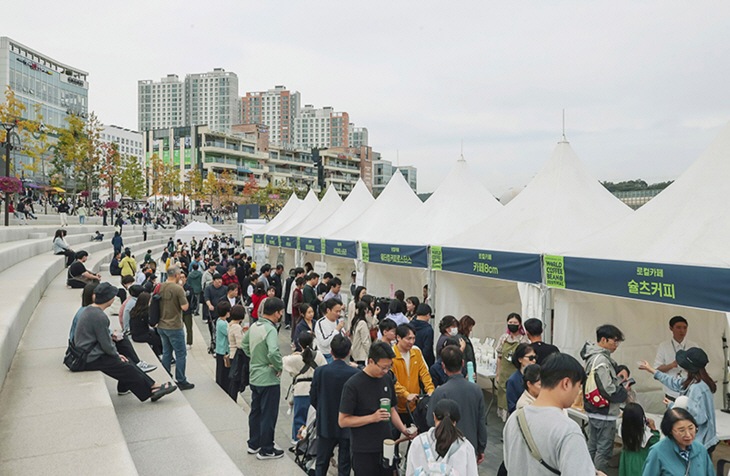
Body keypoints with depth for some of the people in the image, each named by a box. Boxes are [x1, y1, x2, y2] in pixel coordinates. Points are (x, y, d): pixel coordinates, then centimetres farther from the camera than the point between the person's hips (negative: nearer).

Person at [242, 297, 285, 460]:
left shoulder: (254, 326, 2)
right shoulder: (270, 329, -24)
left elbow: (244, 344, 18)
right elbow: (273, 352, -37)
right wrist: (280, 367, -21)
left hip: (255, 378, 8)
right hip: (269, 379, -8)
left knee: (255, 412, 20)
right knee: (268, 415, 5)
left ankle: (253, 445, 33)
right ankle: (266, 450, 16)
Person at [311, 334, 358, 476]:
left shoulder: (320, 371, -13)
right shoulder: (355, 373, -17)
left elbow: (312, 399, -3)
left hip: (325, 425, 1)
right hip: (347, 427, -1)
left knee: (321, 464, 18)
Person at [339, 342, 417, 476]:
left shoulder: (387, 379, 6)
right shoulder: (353, 385, -14)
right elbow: (343, 421, -13)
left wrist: (404, 430, 1)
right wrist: (372, 418, -23)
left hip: (386, 448, 6)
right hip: (364, 453, -6)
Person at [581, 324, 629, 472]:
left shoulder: (593, 356, 9)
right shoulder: (601, 360, -23)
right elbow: (608, 390, -24)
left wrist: (620, 373, 6)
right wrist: (623, 390, -8)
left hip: (593, 411, 10)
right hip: (604, 414, -10)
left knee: (592, 445, 20)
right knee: (604, 449, -1)